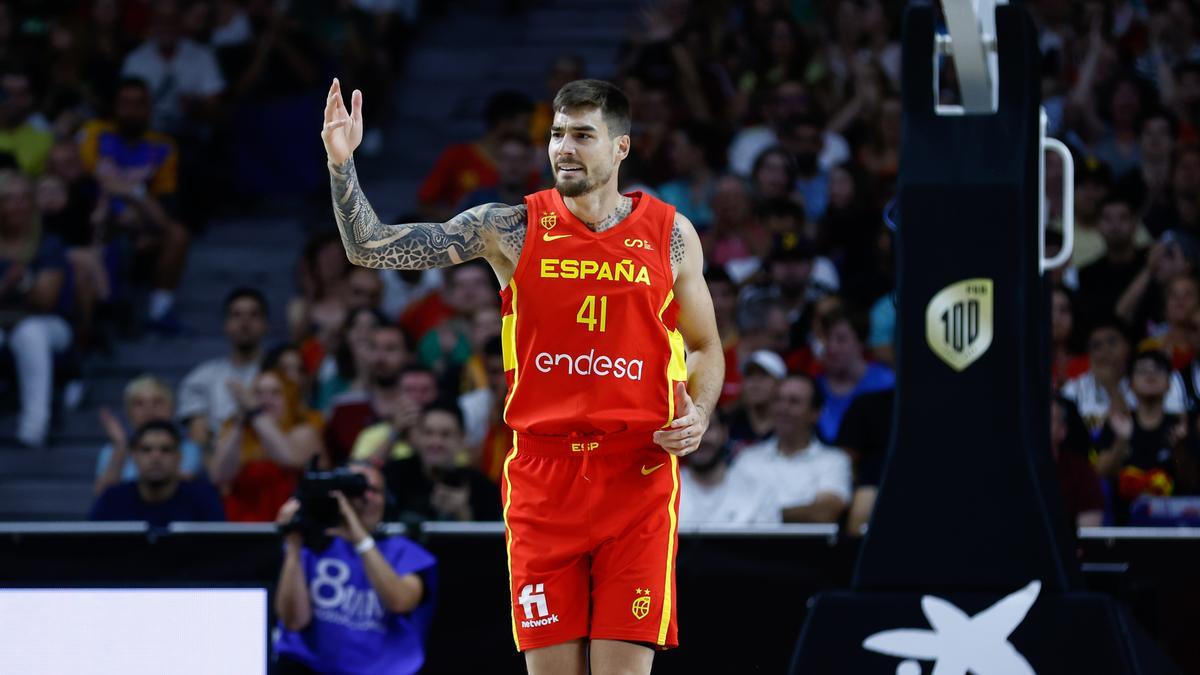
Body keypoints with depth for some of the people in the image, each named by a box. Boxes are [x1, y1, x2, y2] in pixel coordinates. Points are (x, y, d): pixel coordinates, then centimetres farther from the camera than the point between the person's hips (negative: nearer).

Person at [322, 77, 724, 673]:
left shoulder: (671, 234, 5)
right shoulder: (510, 229, 2)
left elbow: (705, 347, 17)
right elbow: (369, 248, -2)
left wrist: (697, 415, -3)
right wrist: (342, 164, -17)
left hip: (638, 473, 0)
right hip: (542, 475, 0)